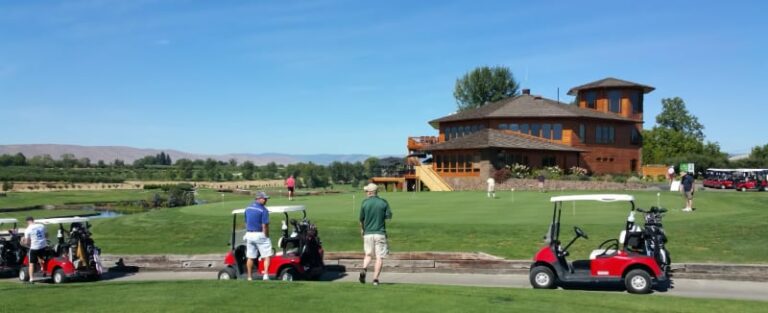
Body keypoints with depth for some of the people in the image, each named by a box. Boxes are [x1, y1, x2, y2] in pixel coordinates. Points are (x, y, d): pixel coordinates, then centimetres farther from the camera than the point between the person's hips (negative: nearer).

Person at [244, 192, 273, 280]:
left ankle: (250, 277, 16)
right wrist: (267, 236, -5)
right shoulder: (263, 210, -13)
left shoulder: (248, 208, 10)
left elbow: (246, 223, 16)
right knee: (267, 256, -2)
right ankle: (266, 275, -15)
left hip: (249, 234, 7)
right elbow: (265, 226, -15)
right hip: (260, 235, -7)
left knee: (250, 257, 11)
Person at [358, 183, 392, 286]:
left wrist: (362, 230, 21)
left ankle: (364, 269, -9)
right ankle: (375, 279, -2)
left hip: (368, 233, 1)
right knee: (379, 257, 3)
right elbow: (389, 216, 2)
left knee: (368, 254, 16)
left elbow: (361, 219, 4)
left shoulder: (365, 202, -2)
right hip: (380, 233, -1)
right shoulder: (383, 202, -2)